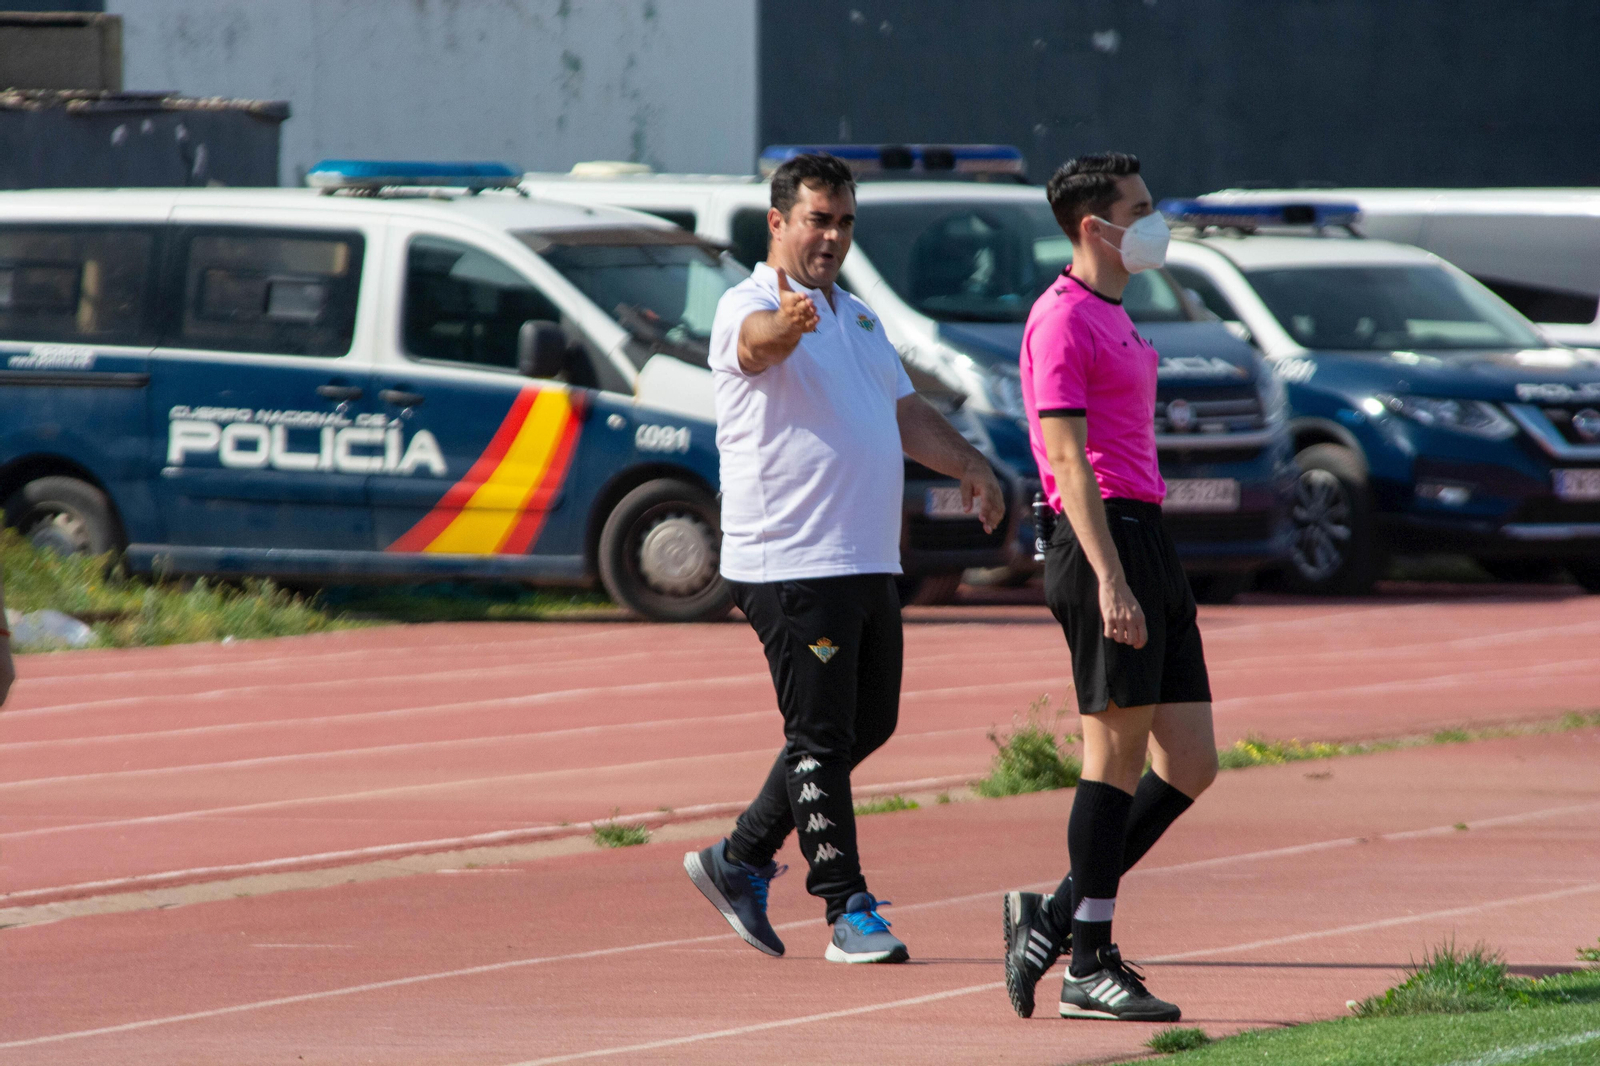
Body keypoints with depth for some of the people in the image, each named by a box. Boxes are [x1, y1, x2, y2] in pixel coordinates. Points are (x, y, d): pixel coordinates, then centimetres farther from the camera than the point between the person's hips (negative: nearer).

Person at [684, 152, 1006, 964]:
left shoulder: (857, 317, 20)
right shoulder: (750, 306, -7)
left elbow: (905, 411, 28)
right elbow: (757, 342, -32)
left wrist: (966, 463, 11)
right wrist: (789, 320, -55)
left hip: (867, 563, 9)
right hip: (788, 563, -9)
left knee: (869, 721, 13)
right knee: (822, 737, -7)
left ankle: (742, 859, 23)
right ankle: (848, 912, -4)